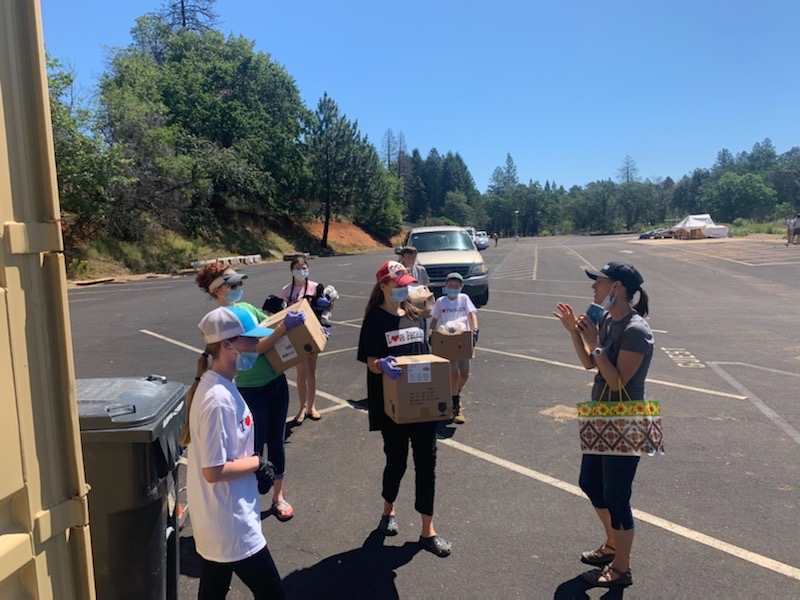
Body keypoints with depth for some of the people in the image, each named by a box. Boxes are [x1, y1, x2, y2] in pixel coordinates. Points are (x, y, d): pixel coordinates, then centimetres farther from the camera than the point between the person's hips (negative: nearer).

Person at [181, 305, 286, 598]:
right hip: (229, 522, -9)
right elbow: (214, 470, -26)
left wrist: (253, 465, 1)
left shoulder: (219, 386, 2)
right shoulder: (218, 399, -28)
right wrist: (257, 463, -13)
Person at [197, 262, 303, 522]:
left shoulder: (246, 307, 5)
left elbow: (273, 324, 14)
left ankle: (278, 496, 35)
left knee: (276, 442, 17)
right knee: (254, 448, 7)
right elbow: (254, 347, -26)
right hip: (252, 391, -6)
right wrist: (284, 327, -33)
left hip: (277, 382, 7)